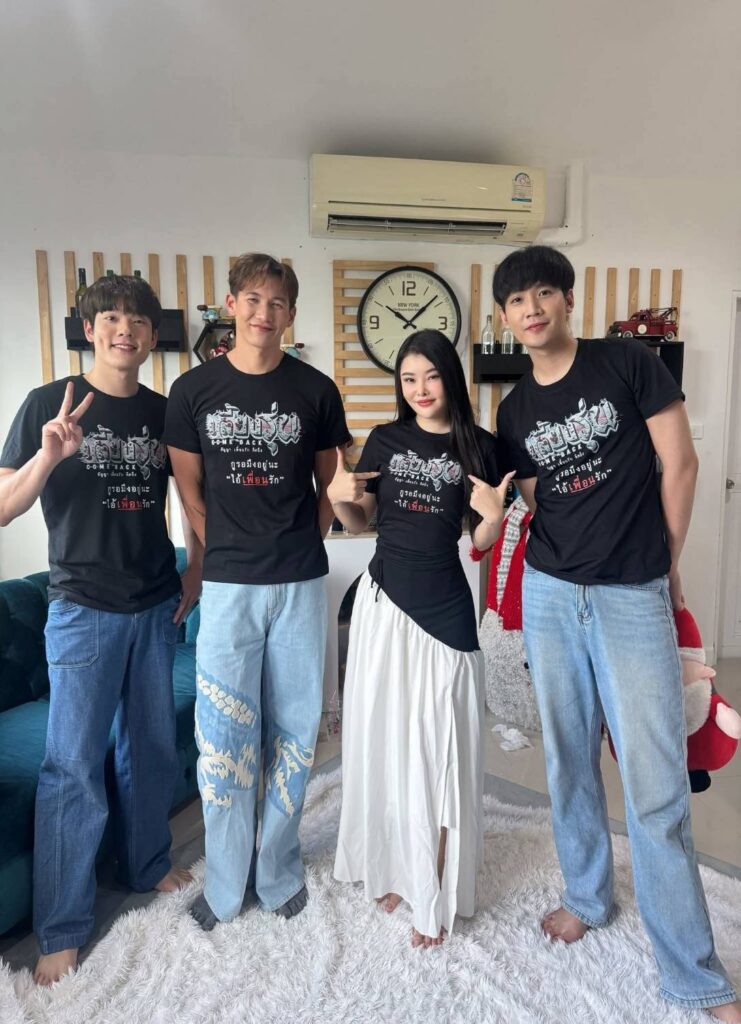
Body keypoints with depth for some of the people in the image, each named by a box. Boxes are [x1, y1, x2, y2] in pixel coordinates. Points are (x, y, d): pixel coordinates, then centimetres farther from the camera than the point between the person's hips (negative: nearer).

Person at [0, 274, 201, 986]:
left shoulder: (165, 412, 4)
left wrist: (196, 572, 5)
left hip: (157, 607, 4)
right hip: (84, 608, -4)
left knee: (153, 748, 16)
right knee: (73, 767, 3)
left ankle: (148, 866, 38)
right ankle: (62, 926, 21)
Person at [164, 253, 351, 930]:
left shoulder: (316, 390, 1)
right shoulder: (193, 390, 1)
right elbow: (189, 487, 8)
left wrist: (304, 542, 3)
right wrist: (224, 552, 4)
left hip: (300, 583, 1)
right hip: (228, 586, 0)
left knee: (293, 731, 11)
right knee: (224, 735, 6)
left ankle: (280, 871, 32)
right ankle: (225, 884, 27)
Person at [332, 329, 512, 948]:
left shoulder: (478, 446, 0)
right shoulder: (385, 440, 4)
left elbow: (480, 542, 3)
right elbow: (358, 523, 10)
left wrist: (495, 515, -17)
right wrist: (338, 496, -10)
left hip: (445, 606, -1)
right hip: (384, 599, 2)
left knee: (437, 744, 3)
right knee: (385, 735, 11)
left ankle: (436, 892, 19)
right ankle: (390, 866, 30)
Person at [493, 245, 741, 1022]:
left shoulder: (629, 364, -3)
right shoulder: (514, 411, 8)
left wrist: (667, 565, 3)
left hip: (634, 596, -4)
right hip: (550, 595, 4)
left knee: (656, 784, -2)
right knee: (569, 761, 14)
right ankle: (587, 894, 36)